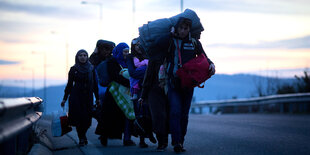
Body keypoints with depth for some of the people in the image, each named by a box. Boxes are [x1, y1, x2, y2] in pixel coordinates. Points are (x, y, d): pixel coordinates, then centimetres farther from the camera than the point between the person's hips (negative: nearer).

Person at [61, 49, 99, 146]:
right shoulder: (73, 69, 2)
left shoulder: (91, 69, 6)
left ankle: (83, 135, 26)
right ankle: (81, 138, 2)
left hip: (88, 97, 2)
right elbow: (69, 84, 5)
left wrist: (97, 98, 8)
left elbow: (94, 84, 9)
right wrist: (65, 98, 3)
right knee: (79, 117, -8)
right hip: (76, 96, -2)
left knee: (87, 118, 1)